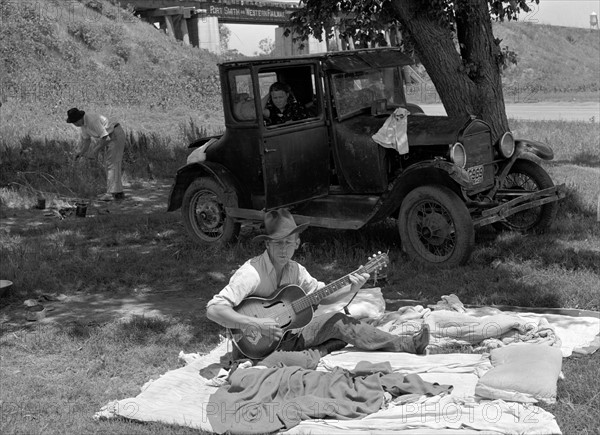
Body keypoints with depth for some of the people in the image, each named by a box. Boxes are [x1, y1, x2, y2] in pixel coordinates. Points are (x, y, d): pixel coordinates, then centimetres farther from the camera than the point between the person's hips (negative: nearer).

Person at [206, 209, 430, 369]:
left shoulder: (294, 270, 1)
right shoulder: (251, 273, -23)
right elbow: (214, 309, -30)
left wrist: (349, 288, -6)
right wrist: (256, 324, -36)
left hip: (284, 336, 7)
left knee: (337, 321, -7)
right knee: (304, 362, -37)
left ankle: (405, 344, 0)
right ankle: (324, 350, -3)